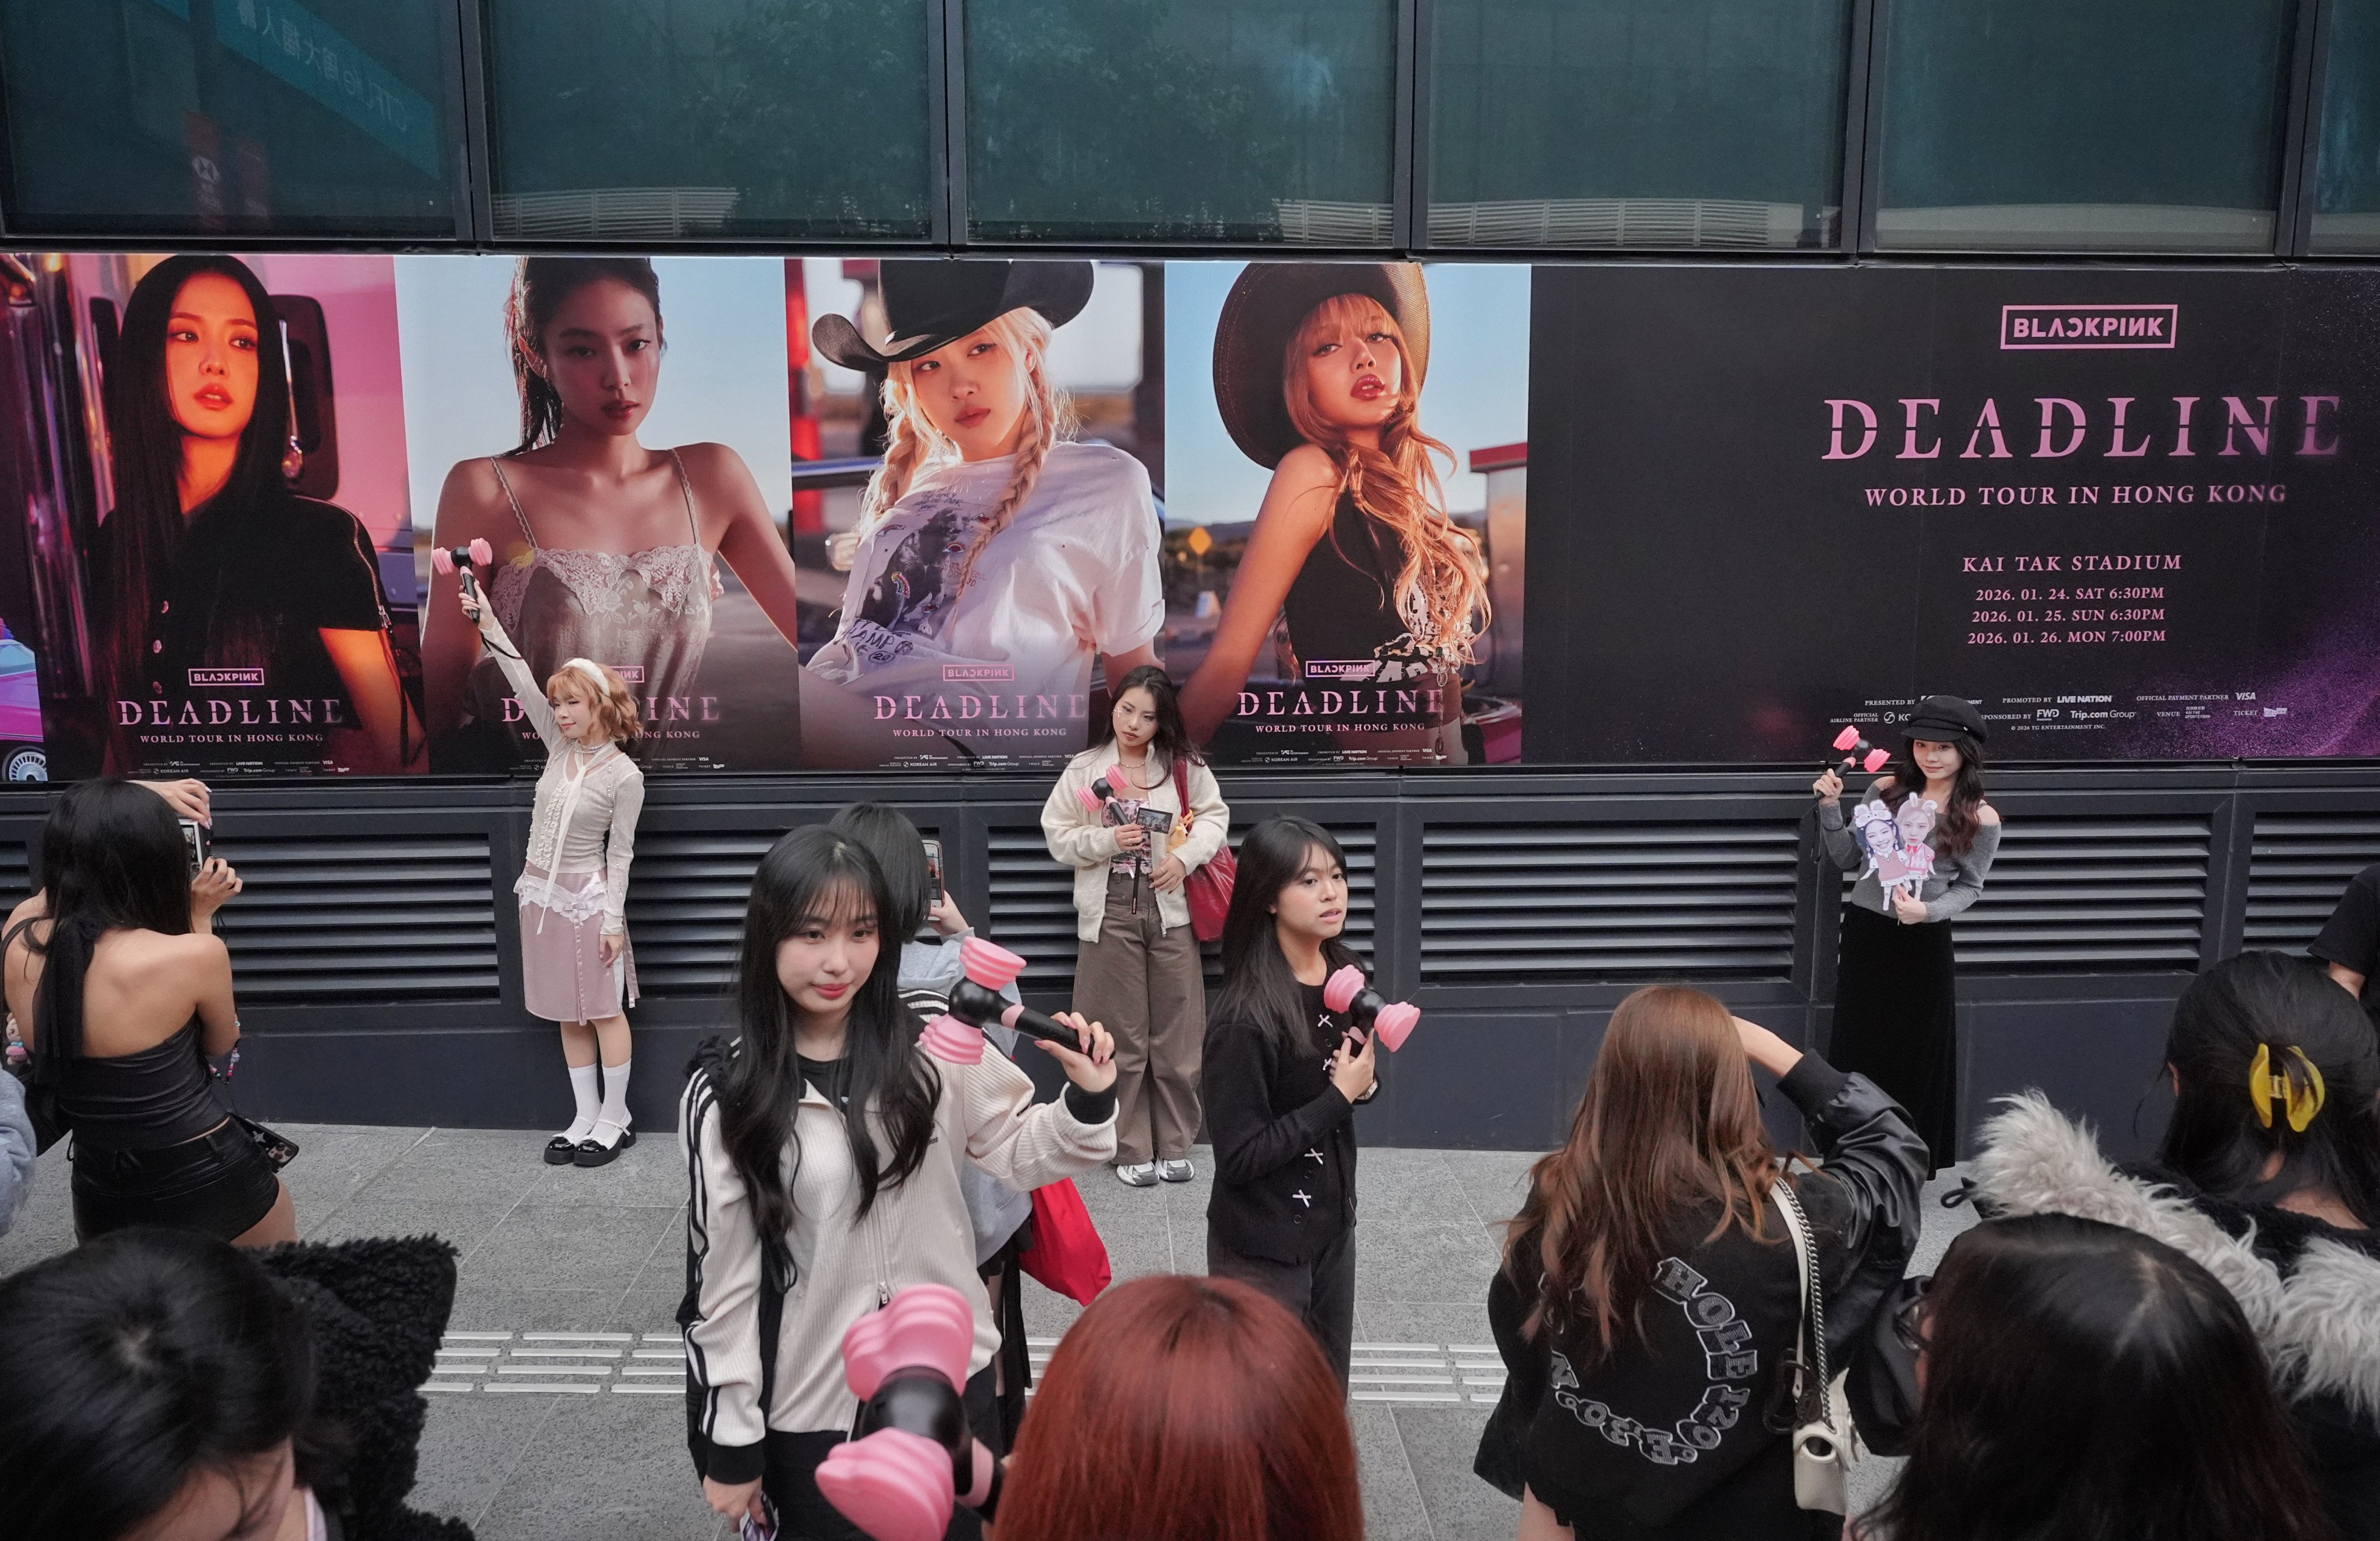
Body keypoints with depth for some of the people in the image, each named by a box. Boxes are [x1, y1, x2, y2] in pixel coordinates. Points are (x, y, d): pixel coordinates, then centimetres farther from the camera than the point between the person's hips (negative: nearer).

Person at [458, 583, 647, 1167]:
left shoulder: (624, 775, -12)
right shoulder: (561, 747, 3)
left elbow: (620, 853, -11)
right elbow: (524, 685, -2)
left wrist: (613, 920, -12)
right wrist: (488, 625, -9)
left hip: (588, 897, -7)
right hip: (540, 892, 7)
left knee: (604, 1011, 2)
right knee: (569, 1015, 12)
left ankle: (615, 1120, 12)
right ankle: (586, 1117, 20)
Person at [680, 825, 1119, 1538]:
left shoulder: (934, 1049, -9)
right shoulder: (724, 1097, -12)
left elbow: (1018, 1153, 4)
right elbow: (720, 1277, -6)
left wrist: (1088, 1101, -15)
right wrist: (731, 1444, -2)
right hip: (810, 1408, -2)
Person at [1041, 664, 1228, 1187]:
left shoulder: (1185, 768, 3)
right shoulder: (1085, 769, 0)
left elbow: (1214, 816, 8)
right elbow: (1058, 836, 2)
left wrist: (1185, 857, -9)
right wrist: (1107, 840, -14)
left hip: (1171, 911, 1)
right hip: (1111, 913, -1)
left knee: (1177, 1034, 5)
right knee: (1122, 1038, 4)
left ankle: (1175, 1147, 18)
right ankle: (1132, 1150, 15)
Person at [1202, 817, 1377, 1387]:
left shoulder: (1343, 976, -3)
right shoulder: (1245, 1018, -25)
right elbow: (1239, 1156, -23)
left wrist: (1364, 1080, -8)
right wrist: (1339, 1097, -21)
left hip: (1332, 1224, 7)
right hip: (1264, 1249, -7)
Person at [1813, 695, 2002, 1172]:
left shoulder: (1981, 819, -8)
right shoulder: (1886, 790, -1)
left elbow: (1969, 887, 0)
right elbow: (1847, 859, 4)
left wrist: (1929, 911, -18)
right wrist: (1831, 807, -9)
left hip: (1924, 945, -2)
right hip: (1864, 934, 3)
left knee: (1917, 1056, 10)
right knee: (1856, 1050, 12)